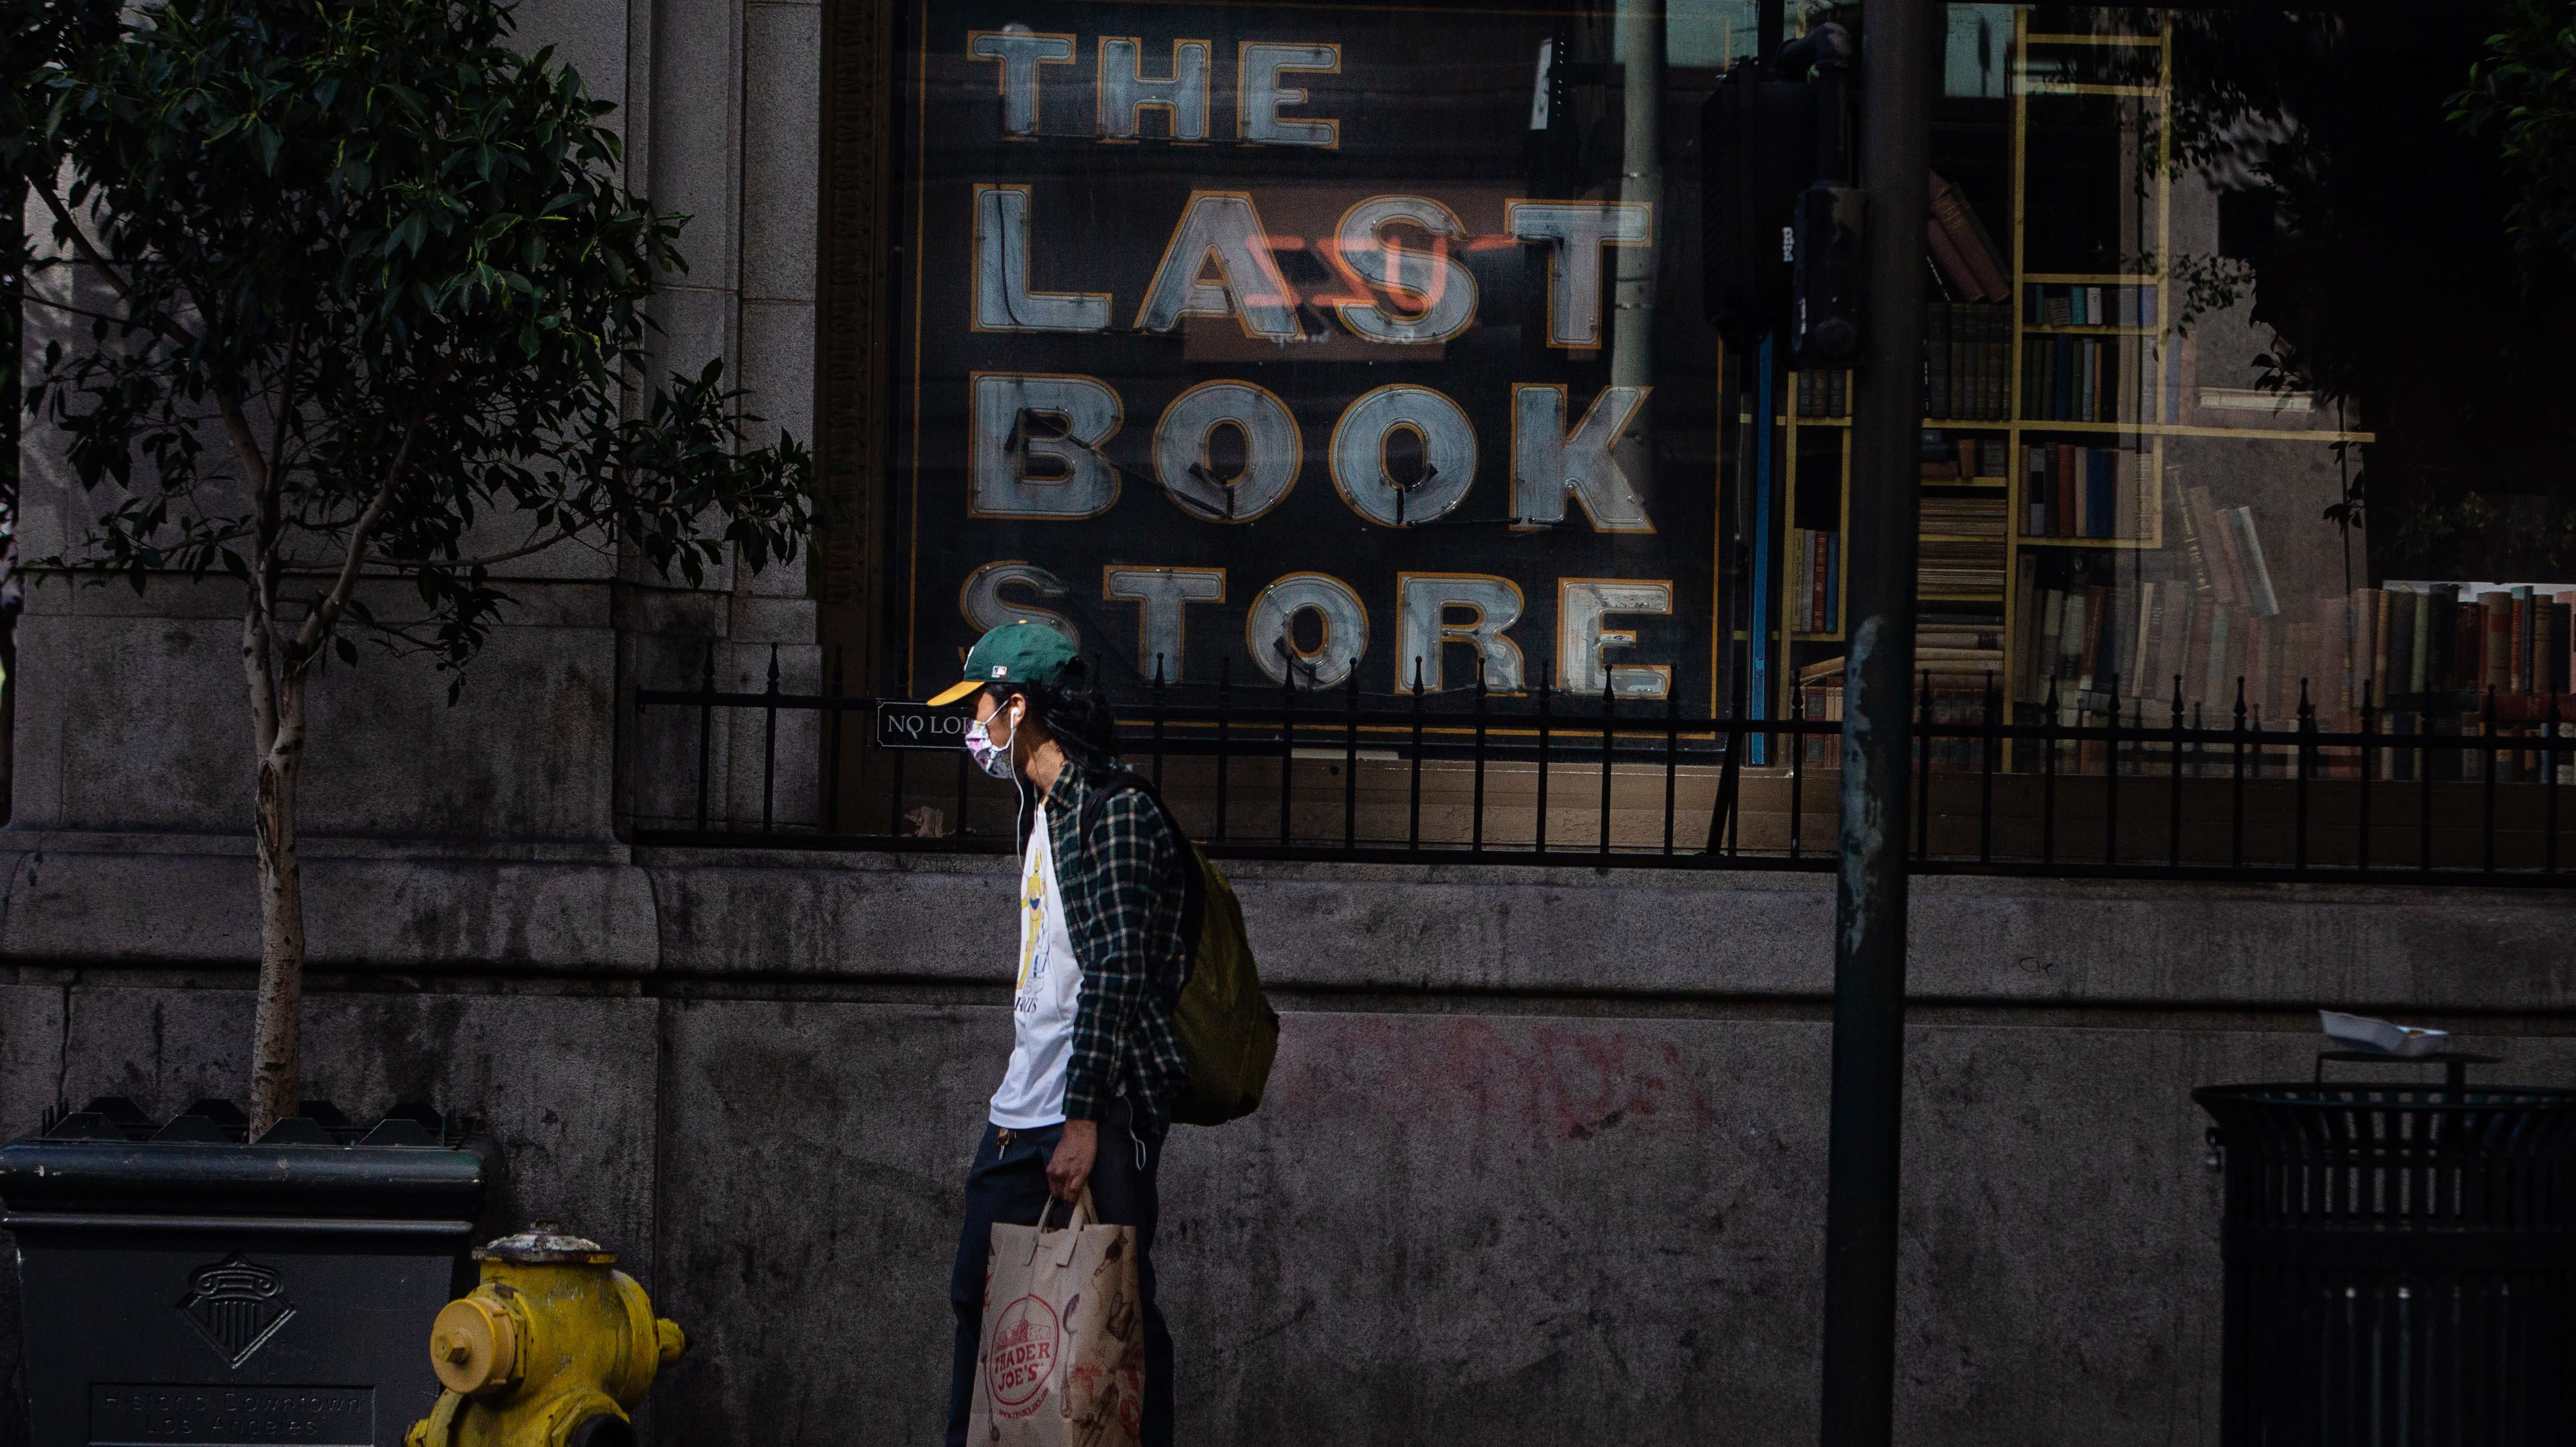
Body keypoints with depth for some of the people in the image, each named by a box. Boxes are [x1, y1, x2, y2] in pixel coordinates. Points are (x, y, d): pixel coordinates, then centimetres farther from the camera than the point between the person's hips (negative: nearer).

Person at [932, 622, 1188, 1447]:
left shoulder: (1114, 813, -13)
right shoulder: (1043, 811, 18)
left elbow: (1117, 969, -19)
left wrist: (1085, 1117, -23)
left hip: (1097, 1117, -10)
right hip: (1020, 1117, 10)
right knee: (979, 1301, 12)